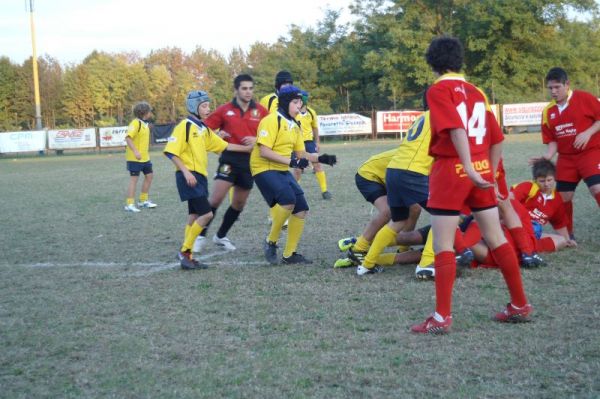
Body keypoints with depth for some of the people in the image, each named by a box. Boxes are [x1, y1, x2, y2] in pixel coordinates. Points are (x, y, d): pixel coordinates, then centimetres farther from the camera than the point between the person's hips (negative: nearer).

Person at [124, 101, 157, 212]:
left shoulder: (145, 124, 11)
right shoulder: (135, 123, -17)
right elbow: (128, 138, -25)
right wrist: (135, 151, -33)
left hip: (145, 157, 9)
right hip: (135, 158, -9)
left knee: (149, 175, 13)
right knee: (134, 178, -6)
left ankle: (143, 200, 25)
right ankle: (129, 204, -1)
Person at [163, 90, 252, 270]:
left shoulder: (204, 129, 14)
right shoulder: (185, 126, -10)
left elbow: (224, 146, 17)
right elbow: (171, 152, -14)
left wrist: (249, 148, 15)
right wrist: (186, 172, -21)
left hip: (200, 177, 9)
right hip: (189, 177, -8)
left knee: (194, 216, 10)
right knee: (207, 214, -13)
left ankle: (186, 255, 15)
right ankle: (185, 251, -4)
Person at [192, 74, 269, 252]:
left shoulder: (260, 111, 1)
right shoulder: (225, 110, -4)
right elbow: (205, 128, 2)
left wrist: (257, 139, -13)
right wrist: (217, 135, -18)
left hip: (250, 161, 3)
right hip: (230, 159, -3)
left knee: (239, 203, 12)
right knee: (216, 198, -14)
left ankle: (221, 236, 30)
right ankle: (201, 236, 0)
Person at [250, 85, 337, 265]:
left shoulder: (294, 125, 12)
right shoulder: (272, 120, -15)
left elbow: (301, 154, 15)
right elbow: (264, 151, -22)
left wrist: (321, 158, -2)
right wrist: (291, 161, -25)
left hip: (283, 171, 9)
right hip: (265, 169, -9)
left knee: (301, 209, 2)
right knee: (288, 200, -28)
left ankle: (289, 254, 13)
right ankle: (271, 242, -7)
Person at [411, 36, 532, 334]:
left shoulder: (438, 90, -6)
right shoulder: (476, 92, 14)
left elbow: (457, 129, -21)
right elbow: (497, 140, 14)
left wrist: (468, 168, -26)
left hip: (450, 170, -6)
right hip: (483, 169, 7)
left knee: (443, 245, -1)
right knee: (496, 239, 13)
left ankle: (442, 317, -1)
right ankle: (520, 306, 20)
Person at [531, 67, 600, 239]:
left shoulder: (584, 98, -10)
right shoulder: (548, 112, 3)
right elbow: (552, 140, 7)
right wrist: (547, 156, -10)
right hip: (566, 158, 5)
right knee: (563, 196, 6)